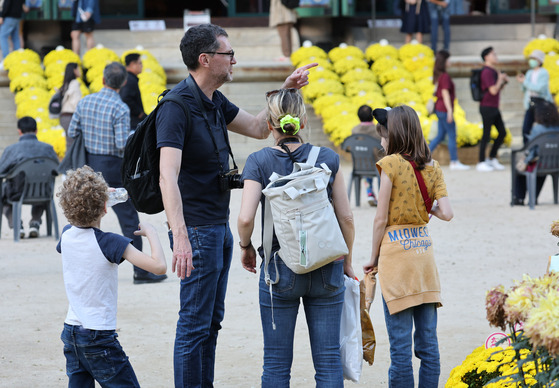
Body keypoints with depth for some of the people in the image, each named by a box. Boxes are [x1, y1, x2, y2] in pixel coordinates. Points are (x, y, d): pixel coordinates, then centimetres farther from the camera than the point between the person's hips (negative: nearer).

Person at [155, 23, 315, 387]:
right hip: (197, 230, -10)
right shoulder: (177, 107, -21)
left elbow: (258, 128, 23)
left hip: (219, 227, 10)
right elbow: (168, 176, -30)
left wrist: (286, 89, 10)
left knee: (212, 318, 17)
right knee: (195, 323, -5)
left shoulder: (214, 102, 9)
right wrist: (180, 237, -39)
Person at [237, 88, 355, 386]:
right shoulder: (327, 159, -2)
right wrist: (346, 261, 15)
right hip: (326, 271, 1)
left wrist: (245, 246, 6)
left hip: (280, 269, -1)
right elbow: (346, 218, 0)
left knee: (276, 362, 6)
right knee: (328, 359, 6)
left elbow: (246, 218, -15)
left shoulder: (259, 162, -6)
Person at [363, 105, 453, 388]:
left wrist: (374, 258, 3)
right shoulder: (432, 168, 6)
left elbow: (381, 220, -8)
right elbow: (446, 213, -3)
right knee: (428, 340, 8)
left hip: (396, 251, -5)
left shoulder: (391, 164, -9)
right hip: (424, 251, 5)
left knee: (400, 343, -3)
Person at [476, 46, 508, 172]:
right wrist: (500, 79, -9)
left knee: (502, 133, 9)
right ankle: (481, 163, 4)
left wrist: (504, 82, 5)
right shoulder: (487, 72, -17)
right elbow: (493, 91, -23)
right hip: (487, 107, -10)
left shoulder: (493, 71, 15)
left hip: (494, 108, 10)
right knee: (486, 135, -4)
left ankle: (492, 159, 17)